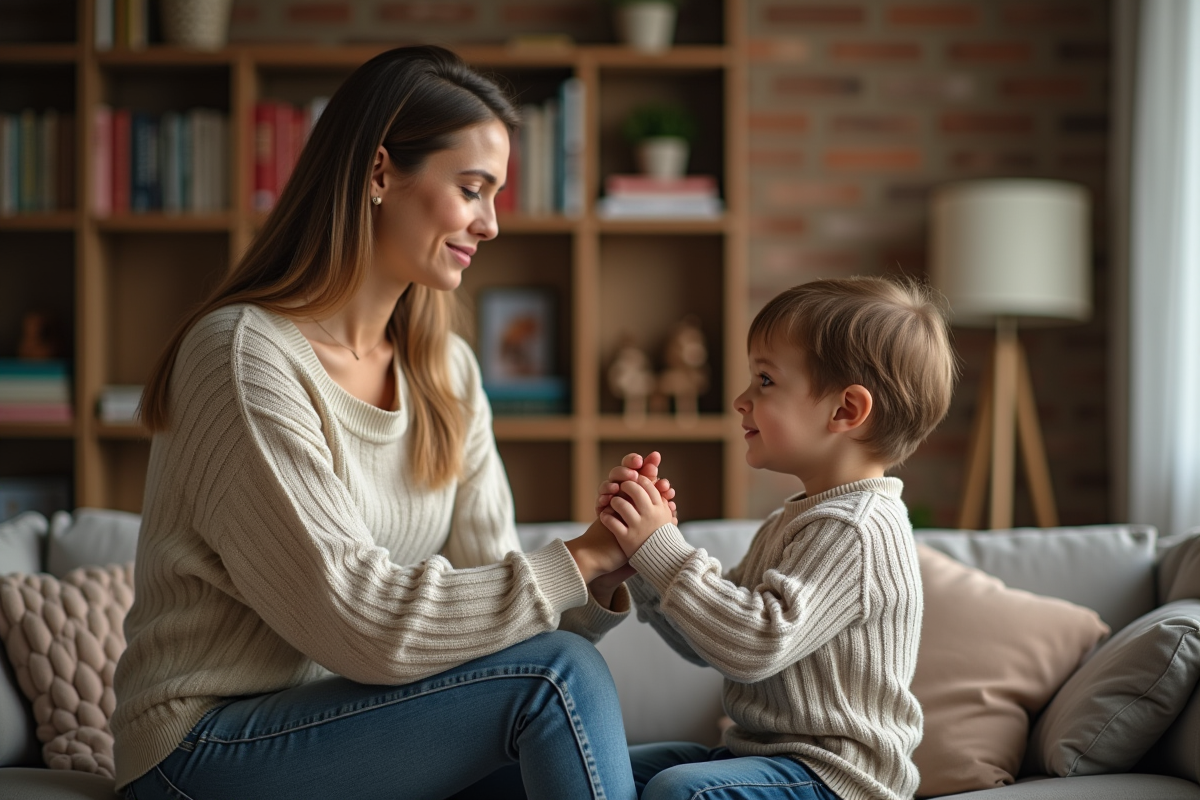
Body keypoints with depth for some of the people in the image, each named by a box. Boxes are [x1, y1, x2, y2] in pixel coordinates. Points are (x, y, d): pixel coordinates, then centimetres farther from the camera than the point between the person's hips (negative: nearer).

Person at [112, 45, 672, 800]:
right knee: (555, 675, -22)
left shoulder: (446, 371, 9)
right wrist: (573, 563, -19)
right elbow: (358, 620, -22)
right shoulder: (247, 356, -17)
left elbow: (486, 588, 2)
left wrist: (600, 578, -18)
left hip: (346, 720, 7)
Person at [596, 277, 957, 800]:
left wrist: (661, 548, -22)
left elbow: (756, 644, -28)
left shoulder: (857, 531, -19)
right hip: (763, 750, 10)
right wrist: (645, 549, 2)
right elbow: (706, 643, 15)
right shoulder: (795, 521, 15)